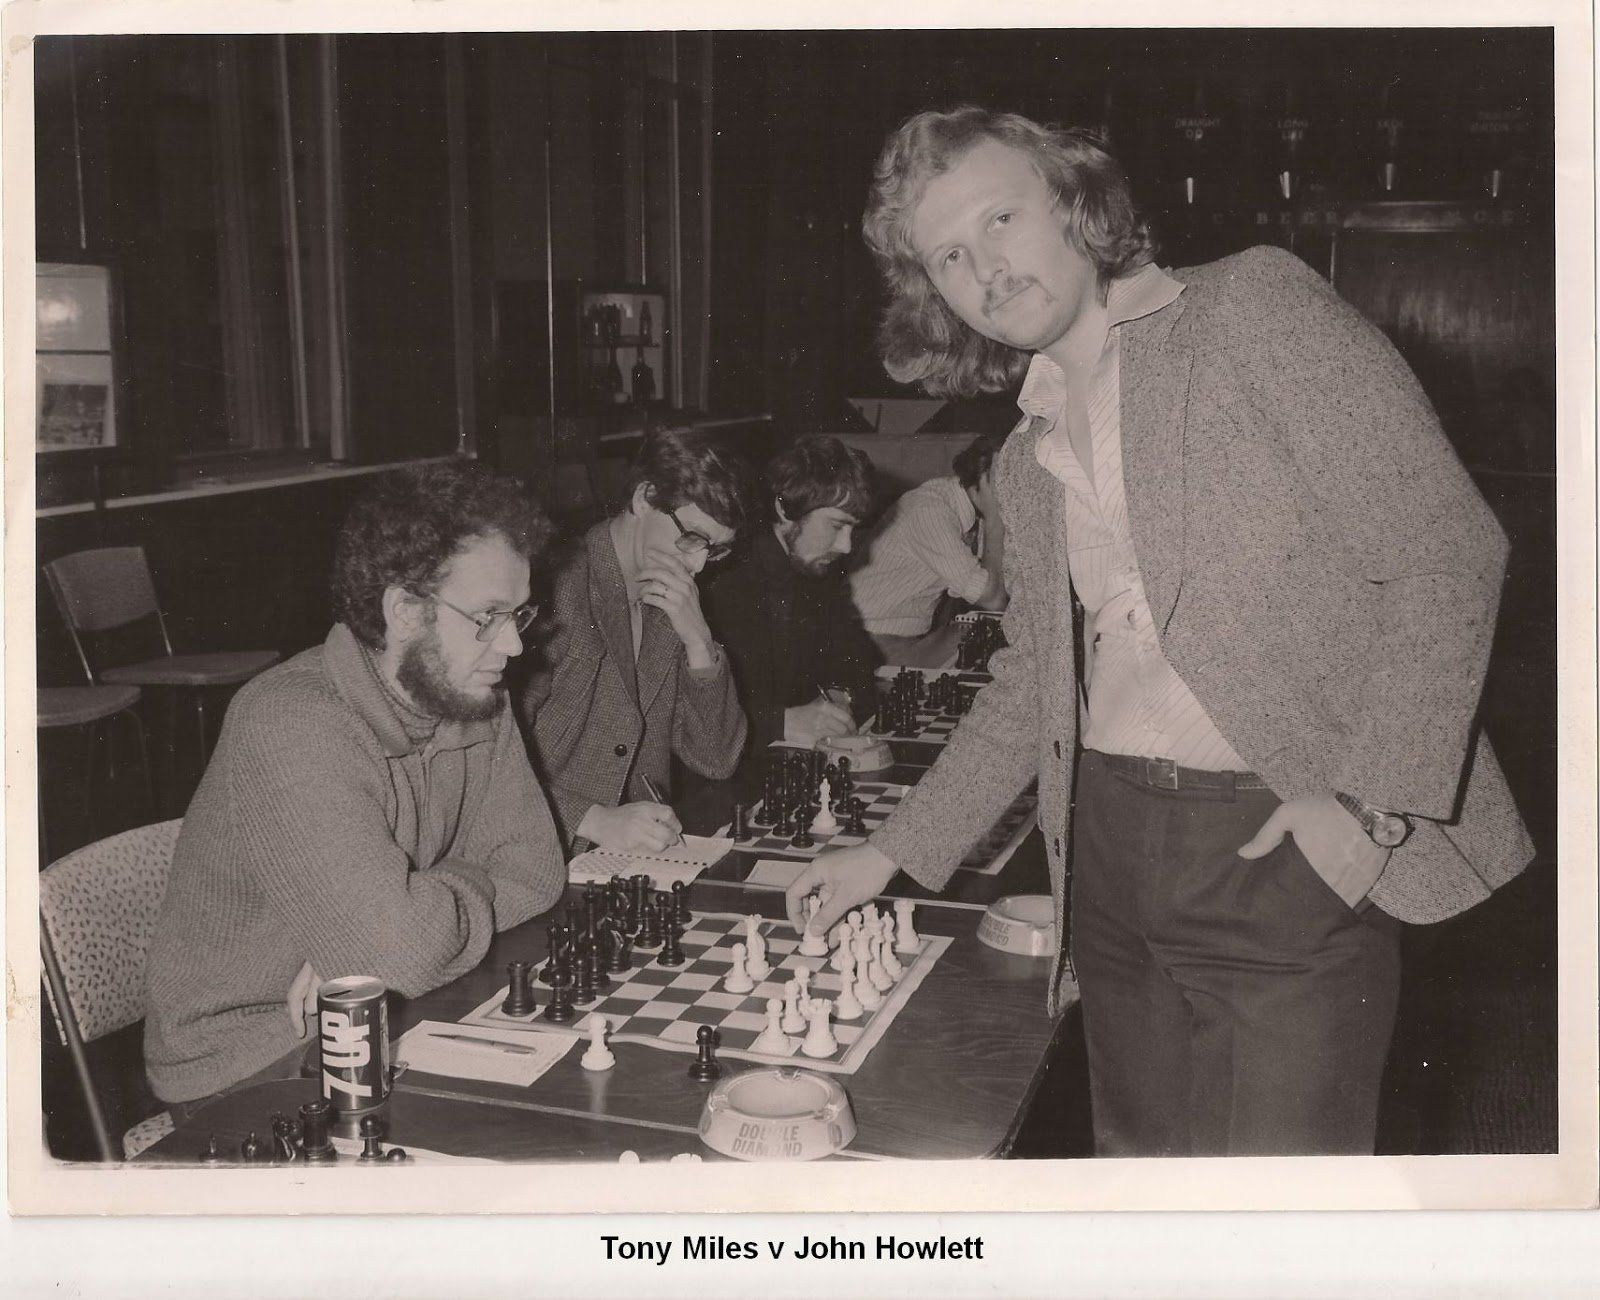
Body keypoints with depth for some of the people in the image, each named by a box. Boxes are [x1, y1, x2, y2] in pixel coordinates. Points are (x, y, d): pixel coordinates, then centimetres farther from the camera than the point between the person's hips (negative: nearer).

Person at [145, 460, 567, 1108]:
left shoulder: (472, 694, -1)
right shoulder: (290, 727, -27)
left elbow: (535, 866, -4)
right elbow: (406, 951, -35)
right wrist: (472, 889, -12)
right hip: (248, 1064, -7)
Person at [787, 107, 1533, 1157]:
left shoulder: (1259, 306, -4)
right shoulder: (1026, 460, 15)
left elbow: (1447, 548, -9)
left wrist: (1369, 804, -17)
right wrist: (894, 852, 16)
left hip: (1290, 858, -5)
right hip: (1113, 851, 6)